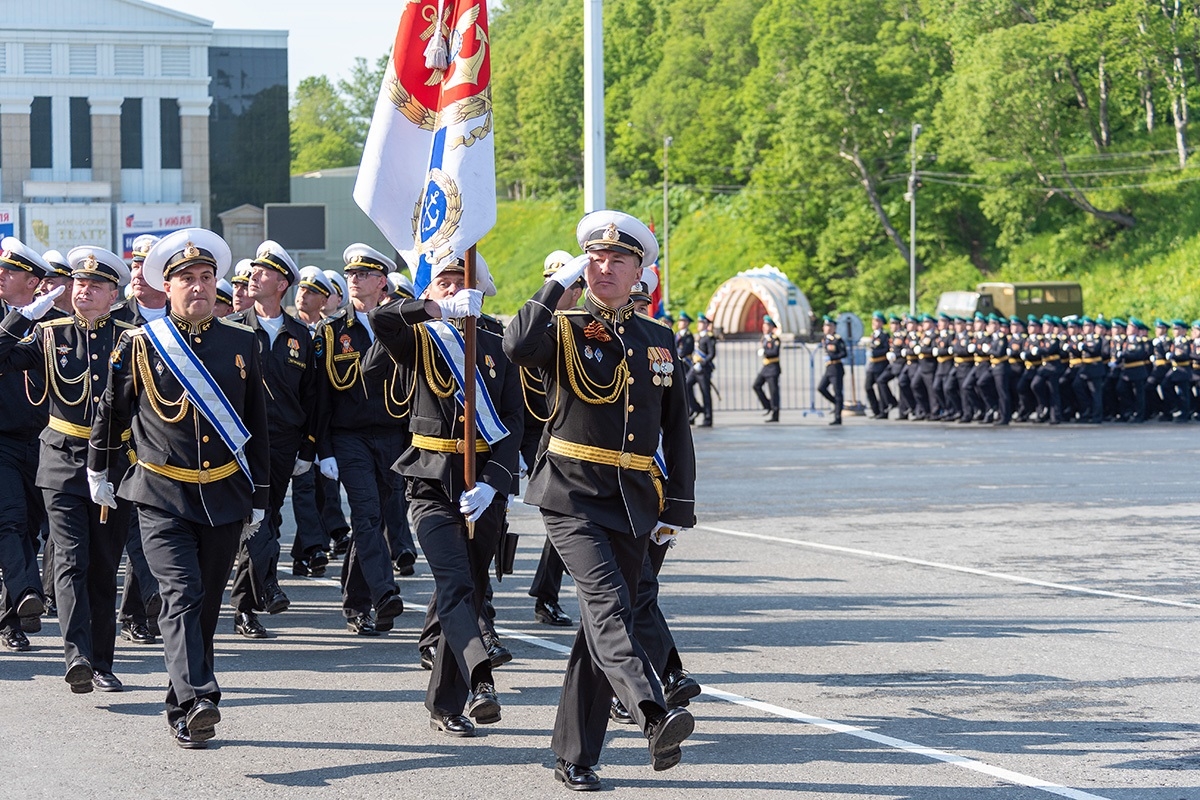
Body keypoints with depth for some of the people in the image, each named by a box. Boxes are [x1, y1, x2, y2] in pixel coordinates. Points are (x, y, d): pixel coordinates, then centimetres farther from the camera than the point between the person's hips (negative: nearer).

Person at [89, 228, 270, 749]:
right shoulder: (139, 345, 0)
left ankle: (183, 714, 19)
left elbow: (257, 425, 13)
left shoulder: (242, 344, 7)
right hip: (162, 498, -3)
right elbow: (111, 412, 14)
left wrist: (259, 497, 13)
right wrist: (98, 471, 23)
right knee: (181, 596, -18)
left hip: (225, 499, 3)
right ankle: (197, 703, -31)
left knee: (205, 607, 8)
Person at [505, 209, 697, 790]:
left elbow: (677, 431, 16)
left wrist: (679, 504, 10)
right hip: (573, 497, -4)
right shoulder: (564, 330, 1)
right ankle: (654, 719, -40)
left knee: (602, 626, 7)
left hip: (633, 504, 5)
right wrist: (559, 283, -15)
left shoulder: (660, 341, 13)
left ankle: (575, 756, 13)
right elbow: (517, 347, -24)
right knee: (608, 604, -23)